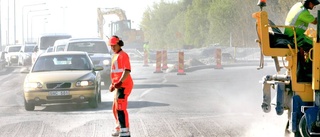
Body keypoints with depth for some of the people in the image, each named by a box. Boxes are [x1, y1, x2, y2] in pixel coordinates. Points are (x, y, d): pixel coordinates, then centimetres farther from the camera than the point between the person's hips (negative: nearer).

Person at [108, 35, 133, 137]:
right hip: (118, 86, 10)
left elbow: (127, 71, -21)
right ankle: (119, 129, 32)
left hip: (124, 85, -10)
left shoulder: (123, 55, -11)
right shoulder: (114, 56, 20)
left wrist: (120, 82, -31)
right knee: (115, 108, 18)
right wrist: (112, 84, 23)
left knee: (120, 108, -17)